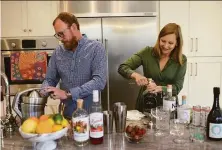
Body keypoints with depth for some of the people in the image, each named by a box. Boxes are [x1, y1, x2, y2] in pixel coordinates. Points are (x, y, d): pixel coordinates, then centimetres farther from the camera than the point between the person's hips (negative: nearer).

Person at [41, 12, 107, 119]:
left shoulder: (96, 48, -6)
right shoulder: (57, 52, 8)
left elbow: (99, 81, -17)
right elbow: (49, 79, 14)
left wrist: (67, 93, -22)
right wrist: (41, 94, -7)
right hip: (67, 113, 3)